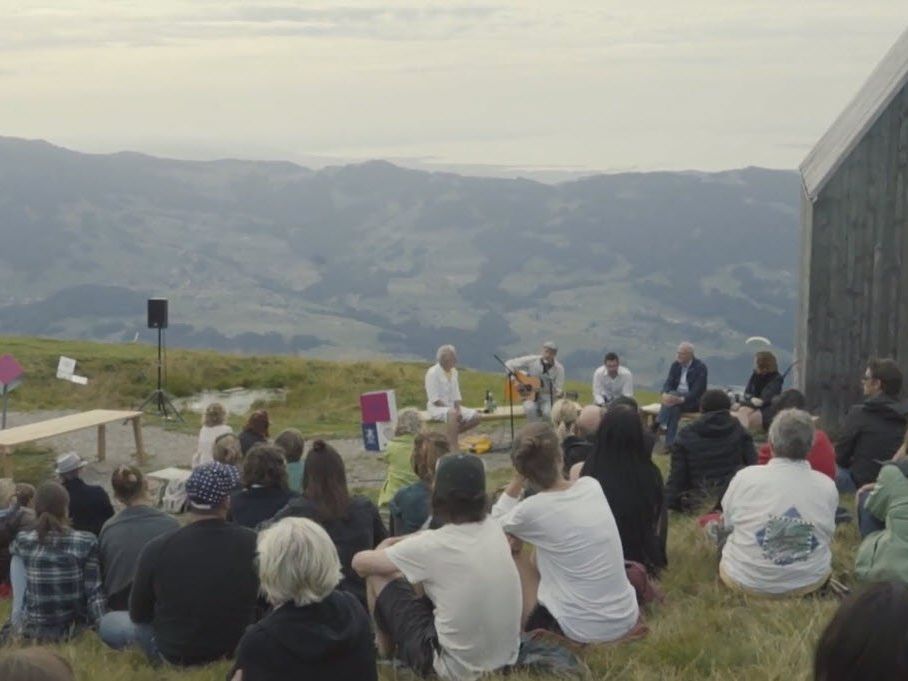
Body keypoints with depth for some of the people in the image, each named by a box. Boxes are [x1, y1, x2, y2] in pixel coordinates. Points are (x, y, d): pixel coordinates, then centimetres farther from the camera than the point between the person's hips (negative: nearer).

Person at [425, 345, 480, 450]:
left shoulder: (454, 371, 11)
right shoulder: (433, 373, -12)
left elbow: (456, 395, 11)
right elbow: (434, 399, -17)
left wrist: (458, 410, -9)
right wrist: (455, 410, -21)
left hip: (452, 407, 8)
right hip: (437, 407, -8)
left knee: (475, 417, -10)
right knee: (452, 414, -39)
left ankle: (449, 434, 3)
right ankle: (454, 449, -43)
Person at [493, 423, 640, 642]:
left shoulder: (532, 510, -16)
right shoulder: (592, 486, -2)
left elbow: (494, 524, 5)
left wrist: (516, 480, -1)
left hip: (583, 632, -5)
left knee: (513, 557, 15)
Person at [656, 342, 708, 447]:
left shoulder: (700, 368, -10)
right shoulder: (675, 365, 7)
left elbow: (698, 391, -18)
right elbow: (668, 382, 0)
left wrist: (682, 399, -35)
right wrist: (665, 394, -25)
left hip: (693, 401, -4)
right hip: (676, 396, 4)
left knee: (674, 402, -34)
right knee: (674, 406, -32)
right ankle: (670, 442, -38)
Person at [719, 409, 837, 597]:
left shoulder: (746, 477, -14)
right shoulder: (827, 486, -9)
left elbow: (727, 524, 2)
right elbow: (828, 534, 7)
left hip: (746, 580, -2)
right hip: (810, 582, 3)